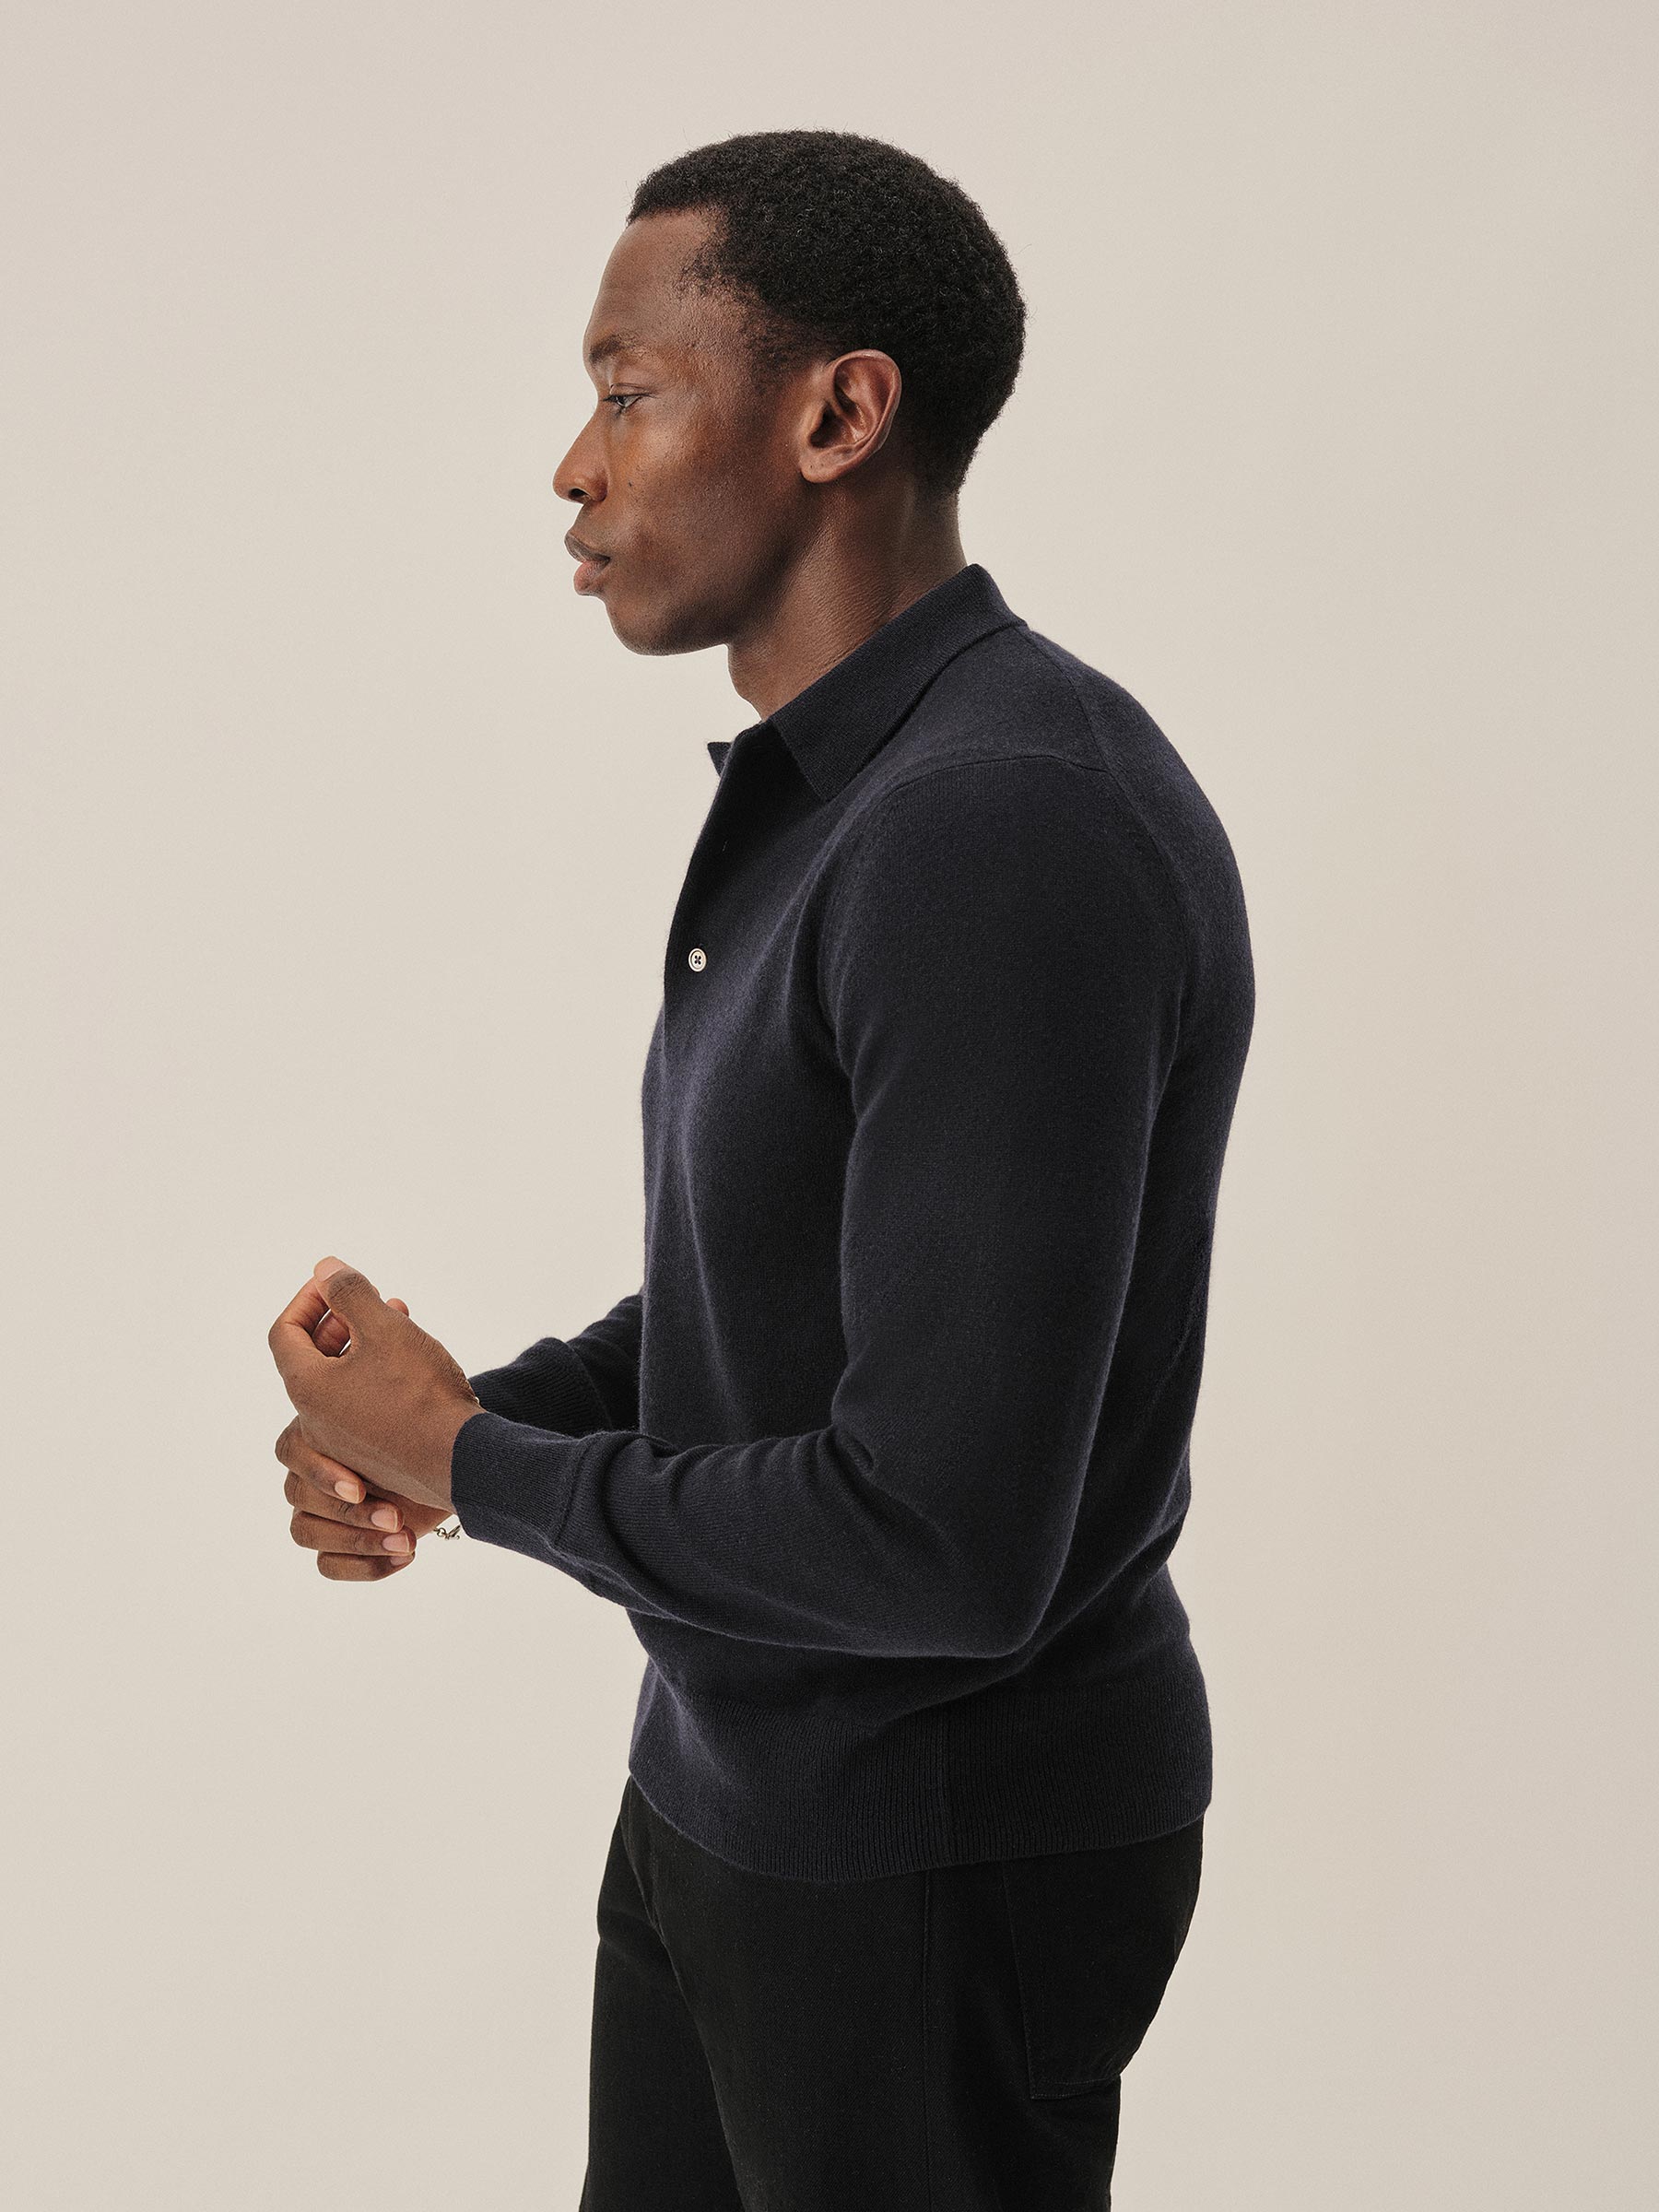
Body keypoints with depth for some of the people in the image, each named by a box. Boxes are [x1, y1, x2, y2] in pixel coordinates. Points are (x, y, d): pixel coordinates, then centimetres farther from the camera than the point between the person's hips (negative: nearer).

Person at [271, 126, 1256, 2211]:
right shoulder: (815, 790, 6)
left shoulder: (1009, 830, -27)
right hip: (726, 1775, 9)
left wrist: (476, 1467, -16)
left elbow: (943, 1547, -31)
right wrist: (452, 1410, 0)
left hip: (936, 1859, -9)